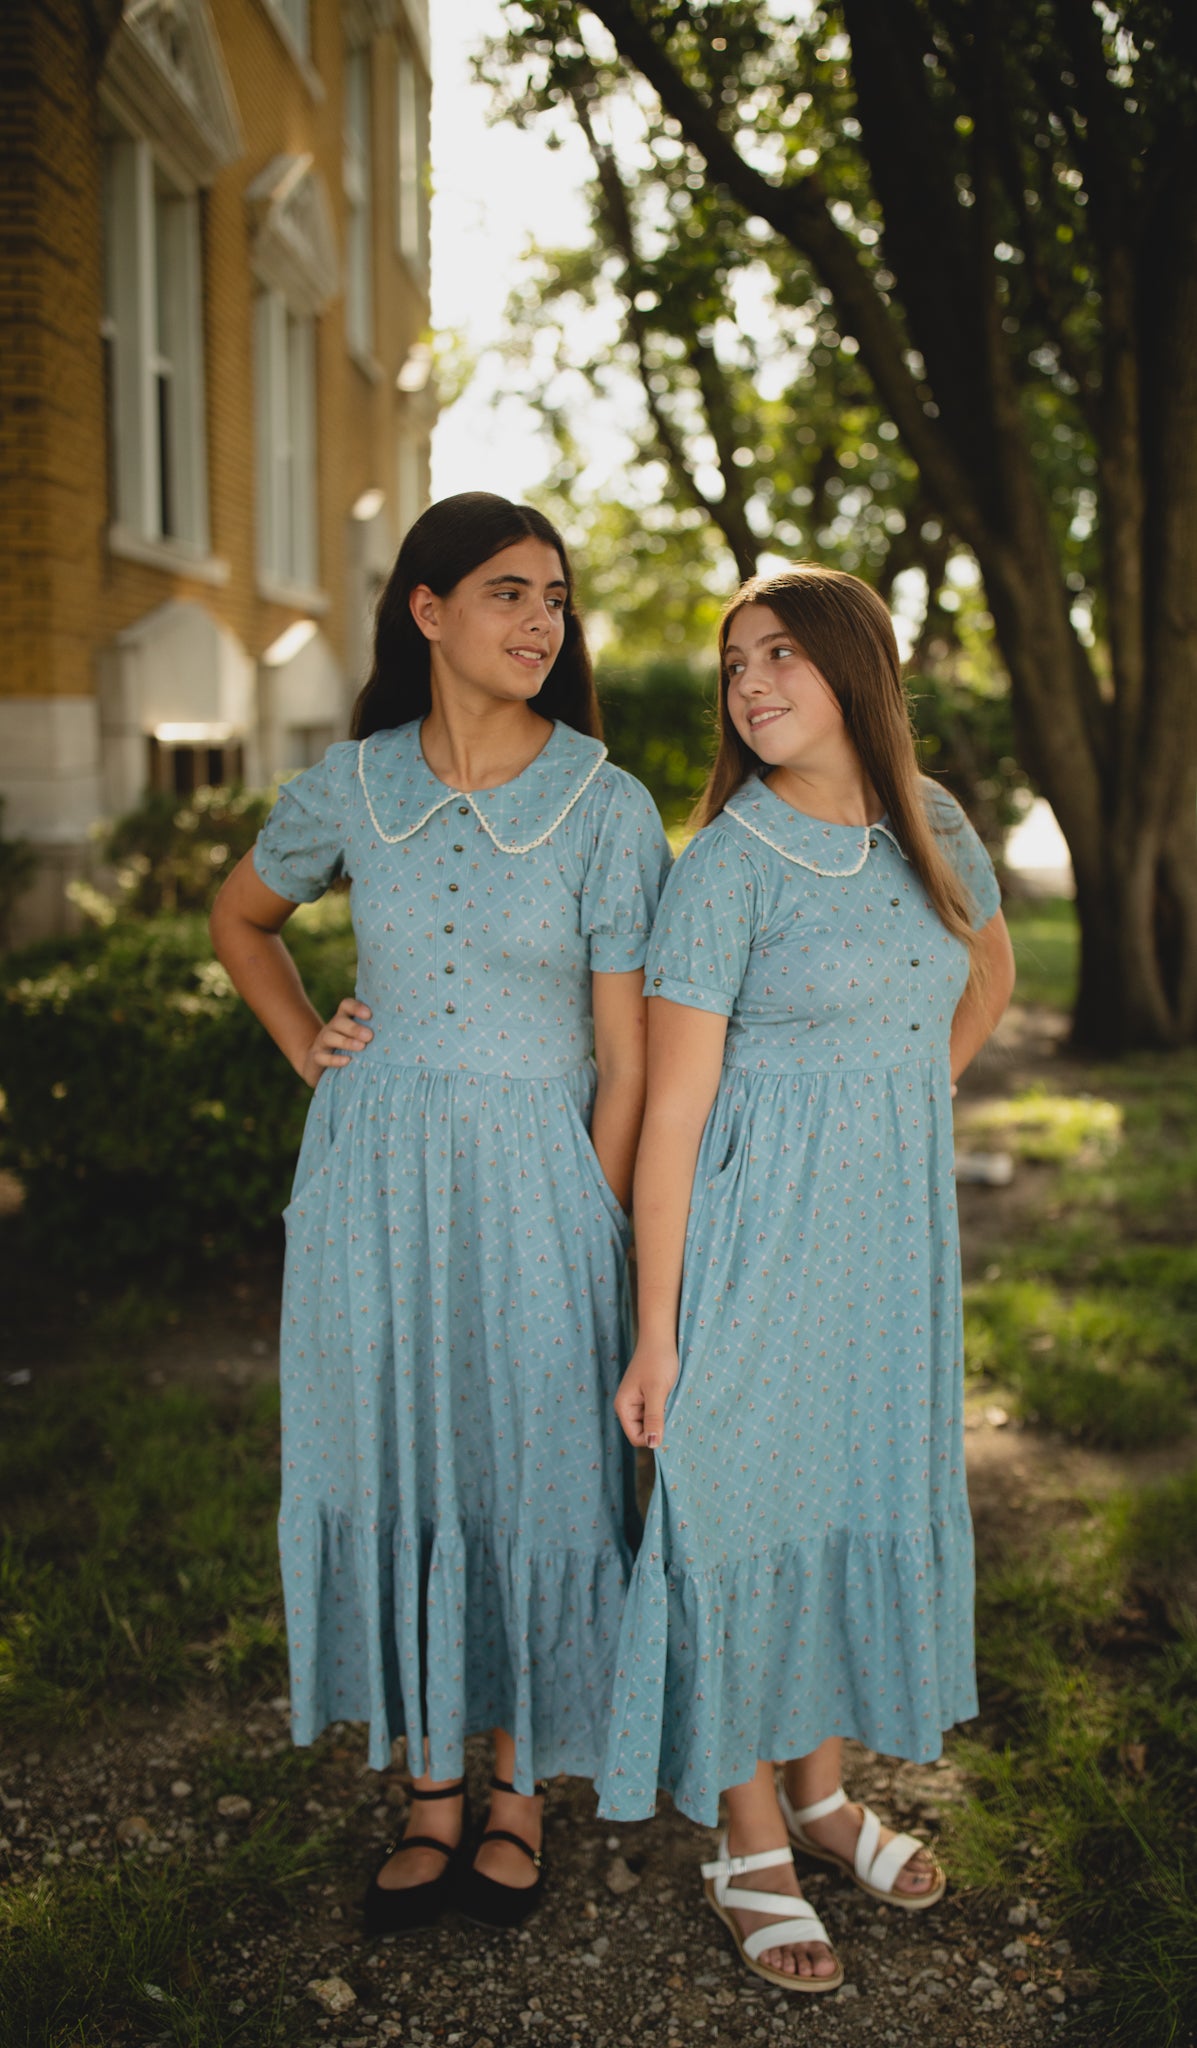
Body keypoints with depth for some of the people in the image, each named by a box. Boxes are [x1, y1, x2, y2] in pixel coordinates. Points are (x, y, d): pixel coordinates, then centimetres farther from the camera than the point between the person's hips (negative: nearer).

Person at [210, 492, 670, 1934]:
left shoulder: (608, 809, -7)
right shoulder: (351, 789, 0)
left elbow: (624, 1062, -5)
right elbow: (240, 919, 21)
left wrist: (596, 1242, -7)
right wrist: (305, 1047, 7)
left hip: (532, 1182, -2)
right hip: (374, 1178, 3)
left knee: (530, 1475, 7)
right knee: (391, 1474, 10)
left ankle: (521, 1798, 28)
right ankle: (431, 1800, 28)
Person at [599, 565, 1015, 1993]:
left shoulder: (932, 827, 4)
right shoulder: (726, 866, -13)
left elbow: (989, 974, 25)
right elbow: (671, 1108, -14)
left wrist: (905, 1105, 14)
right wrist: (655, 1332, -15)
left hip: (896, 1227, 6)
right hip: (760, 1232, -6)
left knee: (874, 1486, 14)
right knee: (746, 1498, 2)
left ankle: (822, 1788, 33)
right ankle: (750, 1844, 19)